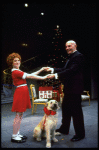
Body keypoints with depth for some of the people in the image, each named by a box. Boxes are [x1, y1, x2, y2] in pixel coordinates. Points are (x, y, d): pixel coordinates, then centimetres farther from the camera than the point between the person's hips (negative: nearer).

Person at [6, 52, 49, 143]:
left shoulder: (18, 71, 15)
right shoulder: (15, 72, -14)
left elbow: (31, 74, 14)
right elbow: (30, 76, -18)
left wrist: (41, 70, 11)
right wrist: (43, 78, -16)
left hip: (23, 93, 10)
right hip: (20, 93, -10)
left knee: (20, 115, 14)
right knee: (18, 115, -2)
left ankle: (17, 134, 25)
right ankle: (14, 136, 10)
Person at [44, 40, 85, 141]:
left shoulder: (78, 56, -13)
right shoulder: (71, 57, 18)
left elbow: (71, 70, -24)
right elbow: (64, 69, 17)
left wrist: (56, 75, -25)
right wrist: (52, 69, 11)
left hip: (74, 88, -10)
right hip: (69, 88, 11)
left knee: (76, 110, -1)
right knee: (65, 108, 19)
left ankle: (80, 134, 15)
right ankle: (64, 129, 35)